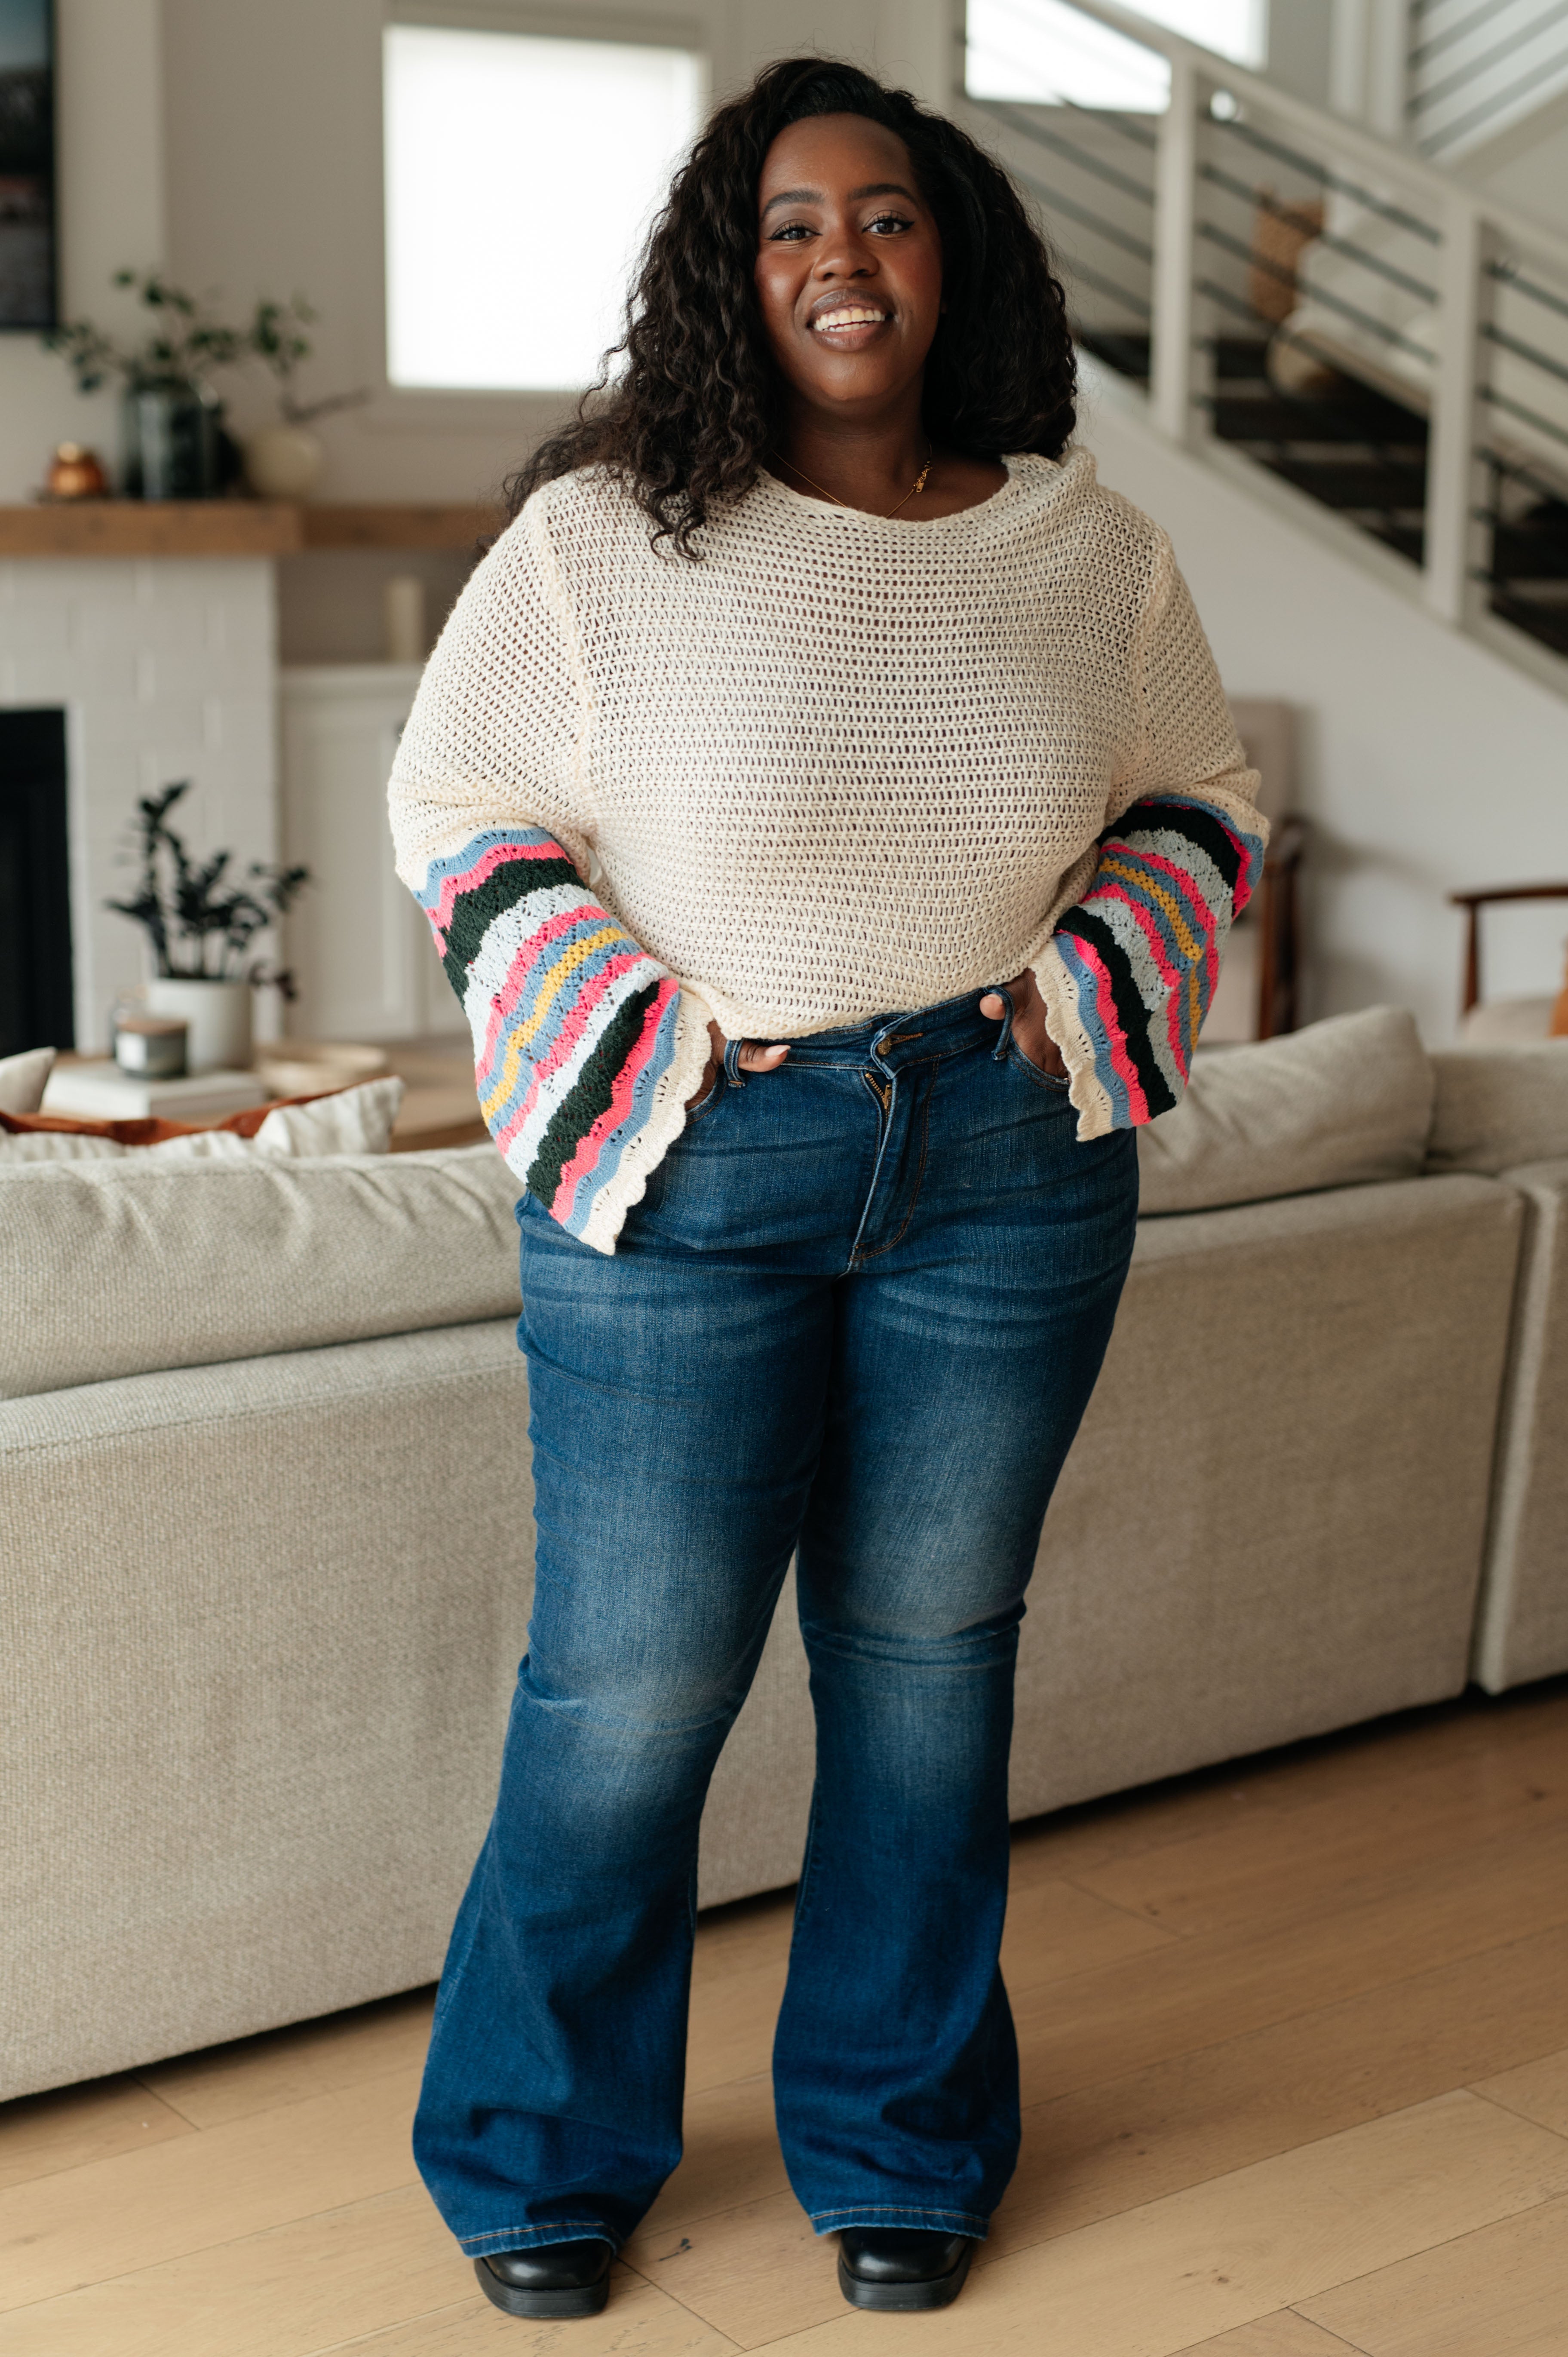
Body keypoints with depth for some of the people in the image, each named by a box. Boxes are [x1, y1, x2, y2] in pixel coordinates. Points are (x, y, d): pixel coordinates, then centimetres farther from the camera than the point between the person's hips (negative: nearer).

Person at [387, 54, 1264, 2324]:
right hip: (687, 1163, -2)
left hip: (1005, 1168, 3)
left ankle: (898, 2139, 32)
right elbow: (460, 809, 0)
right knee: (632, 1681, 3)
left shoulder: (1090, 550, 3)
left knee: (933, 1657, 13)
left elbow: (1200, 804, 15)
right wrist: (640, 1039, -10)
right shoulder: (601, 540, -6)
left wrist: (1085, 989, -2)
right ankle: (545, 2150, 27)